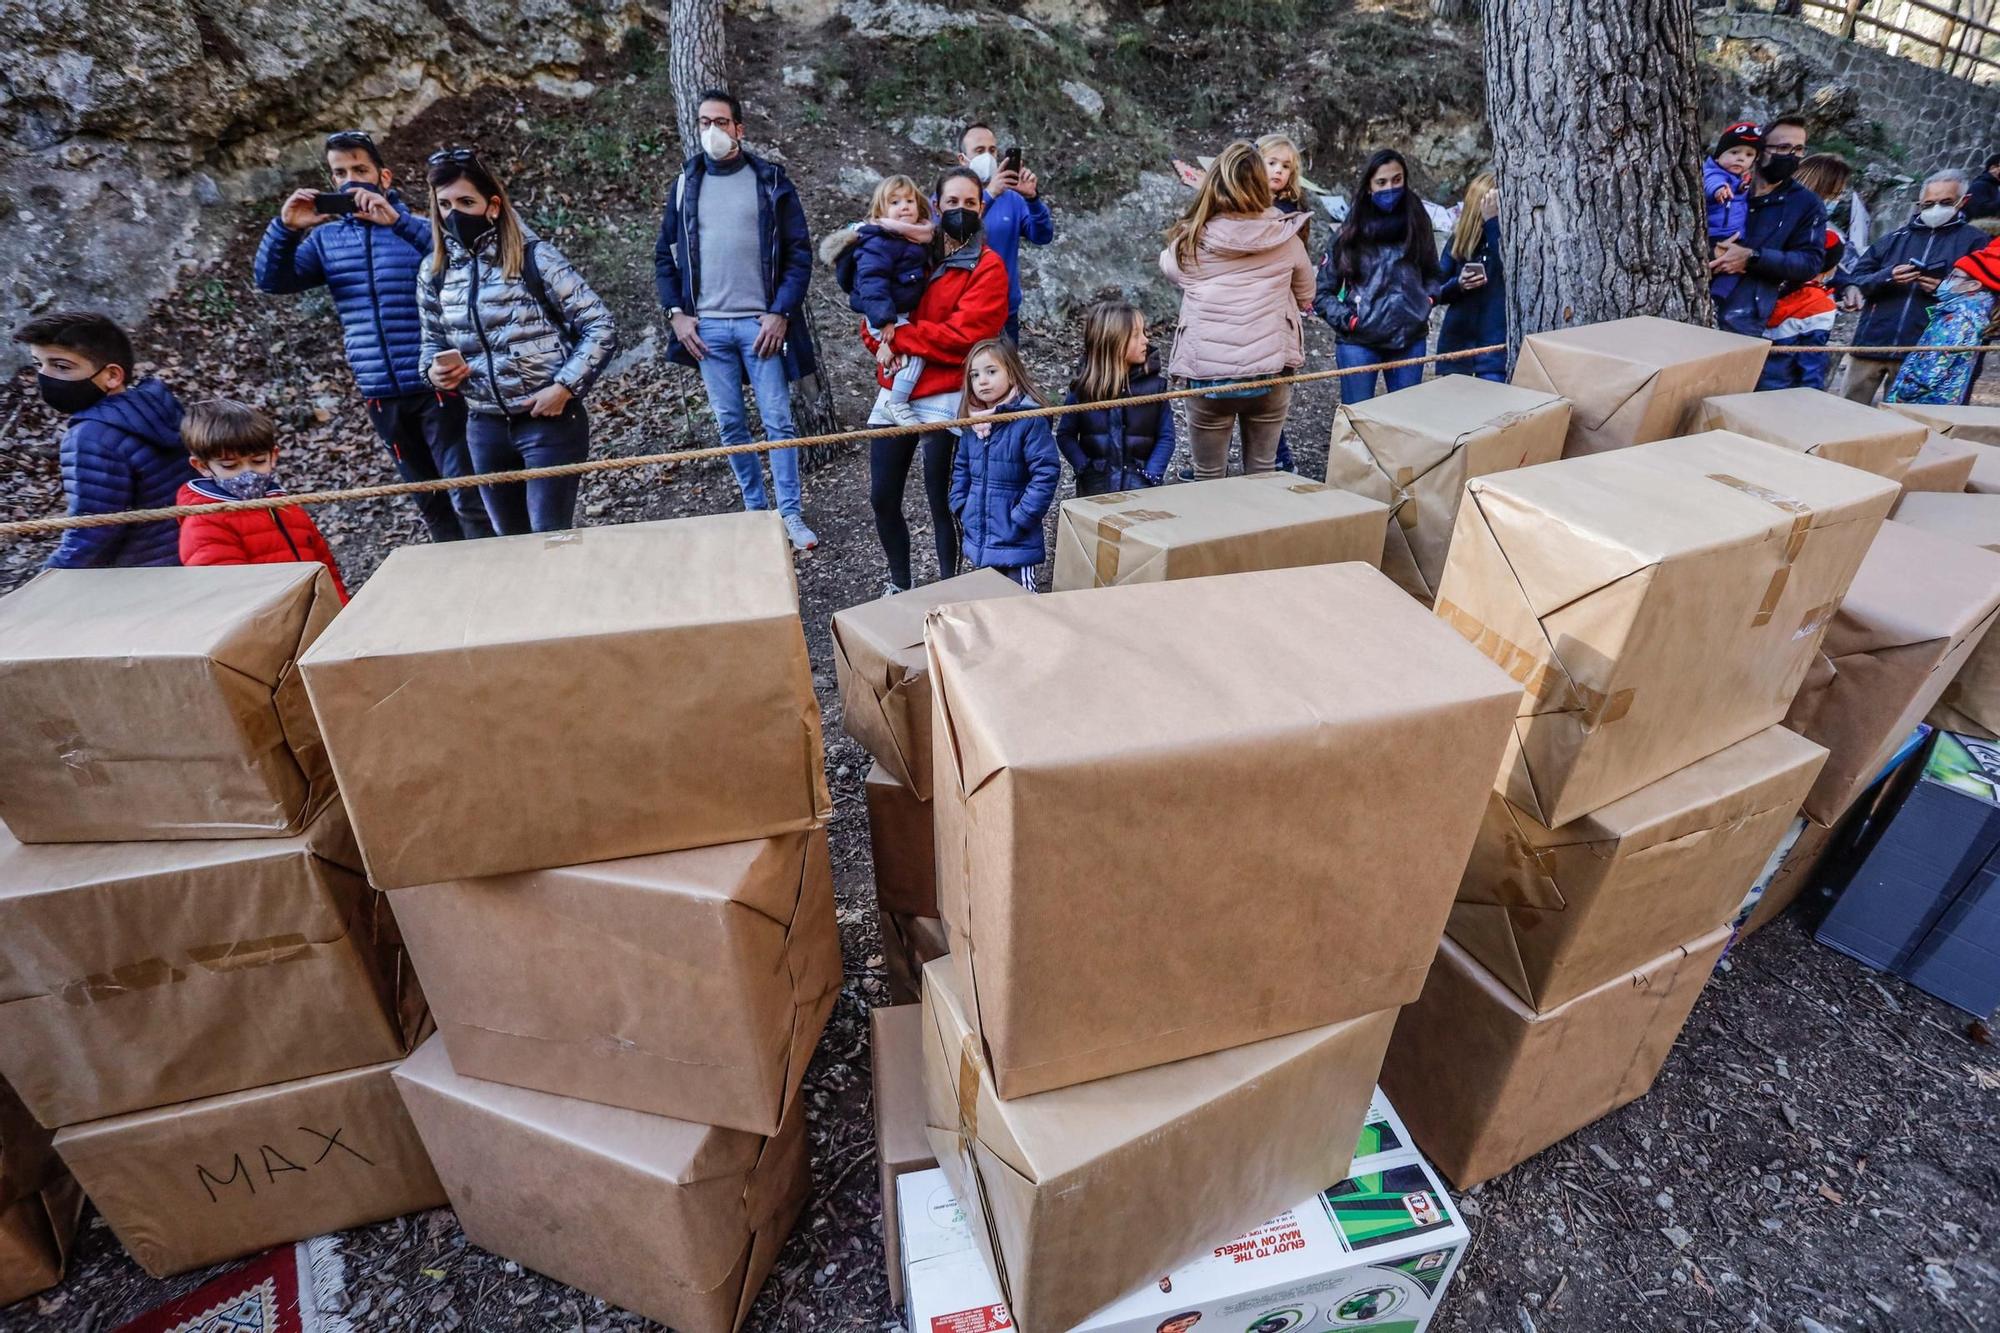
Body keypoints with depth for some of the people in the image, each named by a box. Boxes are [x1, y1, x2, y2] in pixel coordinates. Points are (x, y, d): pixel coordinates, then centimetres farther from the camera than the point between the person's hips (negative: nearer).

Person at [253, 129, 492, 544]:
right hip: (382, 395, 5)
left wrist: (397, 221, -28)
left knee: (465, 495, -8)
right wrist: (285, 228, -10)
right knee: (430, 503, 13)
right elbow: (272, 281, 5)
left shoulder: (415, 225, -2)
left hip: (435, 384, -5)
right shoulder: (326, 237, 11)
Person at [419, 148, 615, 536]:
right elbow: (432, 341, 19)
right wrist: (434, 369, -4)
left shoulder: (535, 257, -9)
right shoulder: (433, 271, 6)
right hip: (485, 427, 5)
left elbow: (600, 328, -9)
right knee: (512, 540, 15)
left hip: (551, 422, -5)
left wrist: (564, 388, -16)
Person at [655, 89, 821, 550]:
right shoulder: (686, 182, 12)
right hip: (707, 326, 3)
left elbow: (799, 251, 0)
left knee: (778, 421, -4)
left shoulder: (770, 180, 4)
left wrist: (781, 313, -9)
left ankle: (791, 515, 4)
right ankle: (756, 509, 18)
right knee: (730, 424, 6)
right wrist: (676, 312, 3)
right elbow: (665, 254, 14)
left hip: (760, 323, -3)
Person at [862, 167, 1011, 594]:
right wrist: (881, 340, -8)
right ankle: (899, 585, 26)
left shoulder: (987, 266, -3)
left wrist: (899, 336, -11)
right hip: (894, 392, 6)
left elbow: (962, 335, -14)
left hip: (943, 399, -5)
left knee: (940, 502, 2)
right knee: (882, 499, 8)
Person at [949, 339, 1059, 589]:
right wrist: (962, 510, 6)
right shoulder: (972, 423, 6)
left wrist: (1020, 519, -18)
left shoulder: (1030, 420, -15)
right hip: (978, 540, 7)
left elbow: (1046, 473, -18)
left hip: (1016, 543, -7)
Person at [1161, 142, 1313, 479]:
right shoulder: (1284, 235, -4)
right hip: (1270, 371, 2)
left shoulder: (1190, 240, -8)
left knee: (1209, 478, 11)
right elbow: (1306, 296, 12)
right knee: (1262, 473, 15)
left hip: (1207, 373, -1)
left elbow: (1168, 267, 16)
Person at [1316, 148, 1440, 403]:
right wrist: (1348, 320, -10)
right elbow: (1322, 293, 2)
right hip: (1358, 344, -3)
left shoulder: (1417, 225, 6)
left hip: (1410, 340, 3)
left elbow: (1432, 274, 20)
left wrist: (1427, 302, 2)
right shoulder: (1349, 234, -1)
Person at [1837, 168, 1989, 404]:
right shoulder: (1897, 237, 14)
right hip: (1871, 343, 2)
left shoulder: (1974, 241, 7)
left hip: (1922, 352, -2)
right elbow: (1855, 278, 6)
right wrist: (1886, 277, -13)